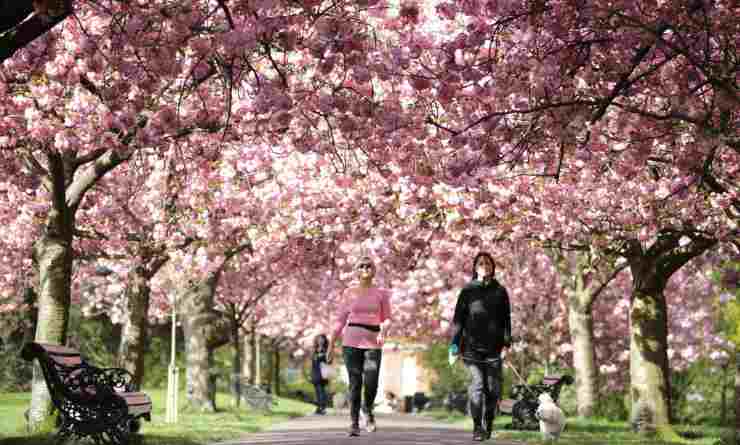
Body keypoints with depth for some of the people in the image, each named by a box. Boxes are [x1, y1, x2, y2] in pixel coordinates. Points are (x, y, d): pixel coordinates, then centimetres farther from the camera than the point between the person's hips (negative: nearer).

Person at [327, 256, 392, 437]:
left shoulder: (381, 293, 6)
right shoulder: (349, 293, 7)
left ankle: (368, 410, 21)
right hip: (351, 340, 0)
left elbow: (387, 319, 8)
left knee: (371, 384, -11)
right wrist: (331, 345, 5)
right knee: (355, 383, -5)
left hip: (372, 342, 0)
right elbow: (340, 320, 8)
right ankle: (354, 422, 5)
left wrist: (383, 331, -14)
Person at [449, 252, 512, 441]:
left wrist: (507, 342, -1)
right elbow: (458, 318, 4)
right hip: (472, 346, -2)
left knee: (493, 388, 0)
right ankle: (477, 427, -7)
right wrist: (454, 344, -4)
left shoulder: (500, 291, 11)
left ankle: (488, 425, 17)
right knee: (477, 384, -12)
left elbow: (506, 319, 10)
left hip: (493, 347, 2)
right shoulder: (467, 290, 7)